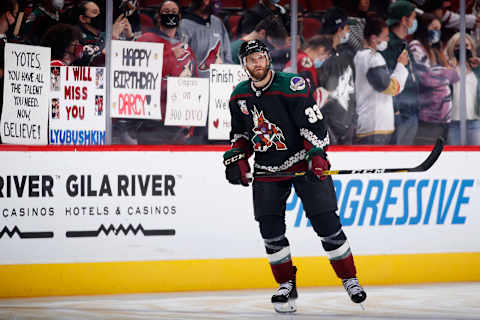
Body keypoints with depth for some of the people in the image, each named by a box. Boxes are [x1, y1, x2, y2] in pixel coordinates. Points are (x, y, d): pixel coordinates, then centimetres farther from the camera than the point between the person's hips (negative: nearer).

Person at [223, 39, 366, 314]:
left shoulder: (292, 86, -15)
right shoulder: (239, 96, 4)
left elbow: (314, 123, -17)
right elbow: (240, 134, 16)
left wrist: (316, 156, -26)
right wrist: (237, 159, 2)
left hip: (304, 162, -4)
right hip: (267, 168, 5)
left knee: (326, 223, -6)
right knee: (270, 230, -5)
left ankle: (349, 278, 8)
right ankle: (287, 285, 10)